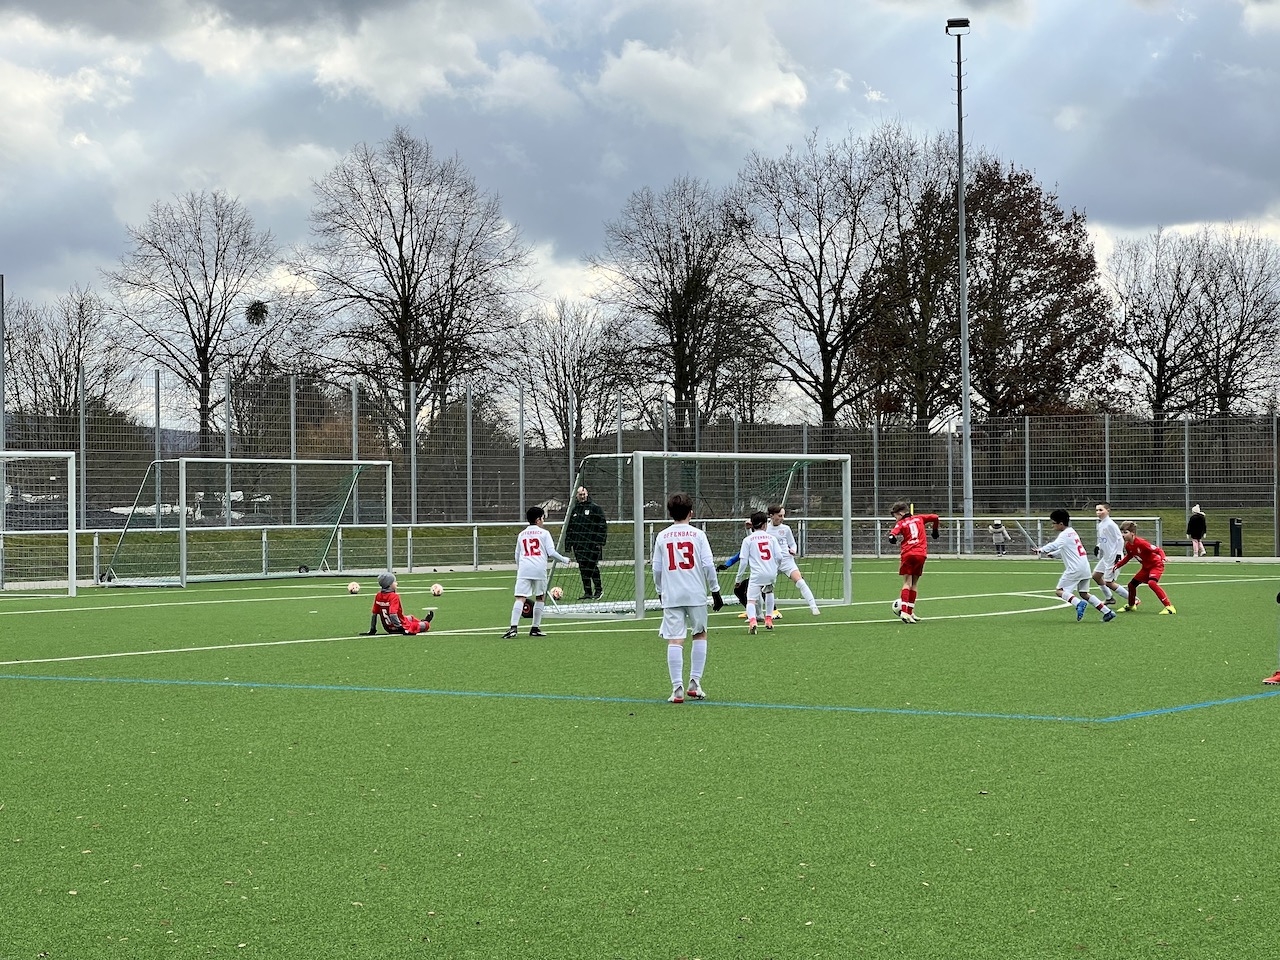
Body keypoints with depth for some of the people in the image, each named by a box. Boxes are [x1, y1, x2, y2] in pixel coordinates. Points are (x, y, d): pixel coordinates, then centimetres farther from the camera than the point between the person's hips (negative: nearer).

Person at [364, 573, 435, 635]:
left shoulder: (378, 596, -2)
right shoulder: (394, 596, -22)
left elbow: (374, 614, 3)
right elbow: (392, 614, -32)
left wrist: (372, 629, 11)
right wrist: (400, 628, -28)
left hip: (388, 628, 8)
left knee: (410, 618, 34)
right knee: (426, 624, 8)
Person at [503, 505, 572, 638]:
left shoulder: (522, 534, 19)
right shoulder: (544, 533, 7)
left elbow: (517, 556, 25)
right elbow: (551, 552, -1)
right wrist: (565, 560, 14)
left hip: (523, 569, 2)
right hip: (539, 569, -2)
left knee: (520, 598, -8)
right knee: (540, 598, 16)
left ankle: (513, 627, -24)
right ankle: (535, 628, 16)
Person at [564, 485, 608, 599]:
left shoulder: (595, 508, -1)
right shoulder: (574, 510, 15)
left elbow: (603, 525, -3)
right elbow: (568, 528, 20)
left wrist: (600, 541, -10)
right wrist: (569, 544, 14)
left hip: (592, 545, -5)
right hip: (579, 545, 5)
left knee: (592, 567, -8)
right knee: (583, 569, 5)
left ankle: (598, 589, 5)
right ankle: (587, 592, 10)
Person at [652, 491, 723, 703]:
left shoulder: (662, 537, 5)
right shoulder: (698, 535, 0)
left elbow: (657, 568, 8)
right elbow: (708, 565, -4)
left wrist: (660, 592, 23)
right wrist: (715, 591, 5)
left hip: (671, 596, 1)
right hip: (696, 594, -1)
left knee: (675, 641, -2)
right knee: (700, 634, 17)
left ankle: (677, 688, -8)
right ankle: (695, 682, 12)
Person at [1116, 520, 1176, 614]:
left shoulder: (1141, 543, -29)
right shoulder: (1128, 546, -4)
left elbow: (1158, 550, -26)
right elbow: (1128, 556, 18)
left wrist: (1163, 558, -46)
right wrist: (1117, 566, 15)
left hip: (1156, 565, -9)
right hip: (1146, 567, 9)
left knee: (1152, 582, -32)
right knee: (1132, 584, 11)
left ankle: (1169, 606, -31)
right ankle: (1131, 605, 39)